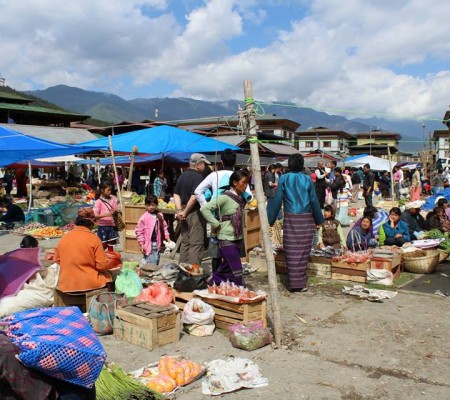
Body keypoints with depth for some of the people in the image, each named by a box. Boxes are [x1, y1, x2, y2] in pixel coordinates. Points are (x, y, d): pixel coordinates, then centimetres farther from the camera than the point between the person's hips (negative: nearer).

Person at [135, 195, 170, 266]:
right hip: (148, 244, -5)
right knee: (150, 262, -6)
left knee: (156, 260, 14)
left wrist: (167, 237, 8)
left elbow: (164, 227, 15)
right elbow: (138, 231, -8)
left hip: (157, 244, 5)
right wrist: (141, 244, -10)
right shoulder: (144, 217, -10)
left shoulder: (160, 215, 5)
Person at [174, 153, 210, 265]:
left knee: (185, 242, 14)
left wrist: (179, 210, 1)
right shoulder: (198, 177, -14)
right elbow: (194, 197, -23)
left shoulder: (182, 176, 13)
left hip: (185, 214, 8)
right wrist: (185, 212, -13)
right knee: (196, 243, -2)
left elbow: (176, 194, 10)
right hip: (195, 213, -8)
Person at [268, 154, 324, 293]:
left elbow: (277, 200, 0)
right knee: (303, 252, 5)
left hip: (290, 219, 0)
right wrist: (319, 220, 17)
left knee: (291, 252, 5)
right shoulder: (307, 180, 2)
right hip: (306, 219, 0)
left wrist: (270, 219, 6)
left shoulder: (284, 179, 1)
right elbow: (314, 201, 6)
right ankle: (300, 283, 10)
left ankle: (293, 283, 10)